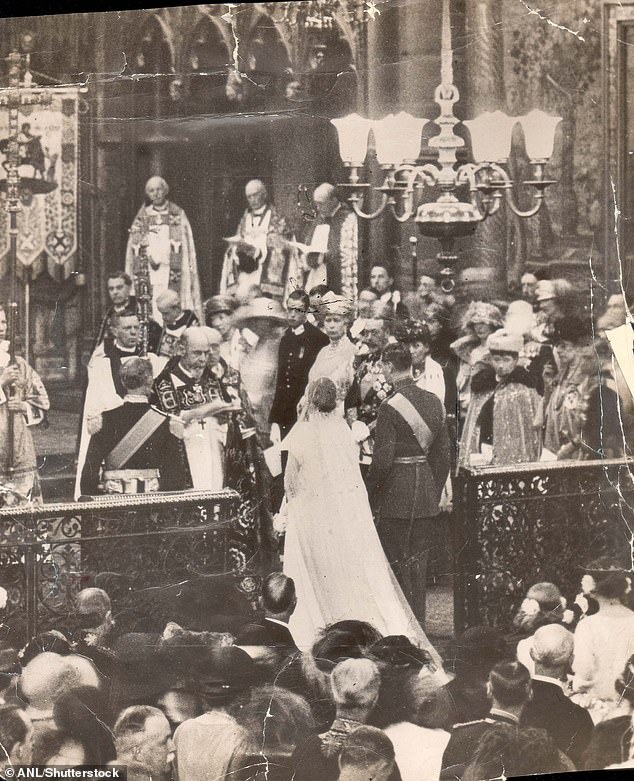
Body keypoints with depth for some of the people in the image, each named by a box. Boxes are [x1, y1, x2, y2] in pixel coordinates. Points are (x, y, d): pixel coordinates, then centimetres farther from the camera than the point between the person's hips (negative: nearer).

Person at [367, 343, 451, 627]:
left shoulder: (389, 409, -16)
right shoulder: (434, 403, 4)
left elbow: (383, 460, -17)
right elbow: (443, 453, 10)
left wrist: (369, 492, -3)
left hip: (396, 495, -6)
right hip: (426, 496, 6)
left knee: (396, 561, 3)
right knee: (418, 560, 14)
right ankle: (419, 622, 20)